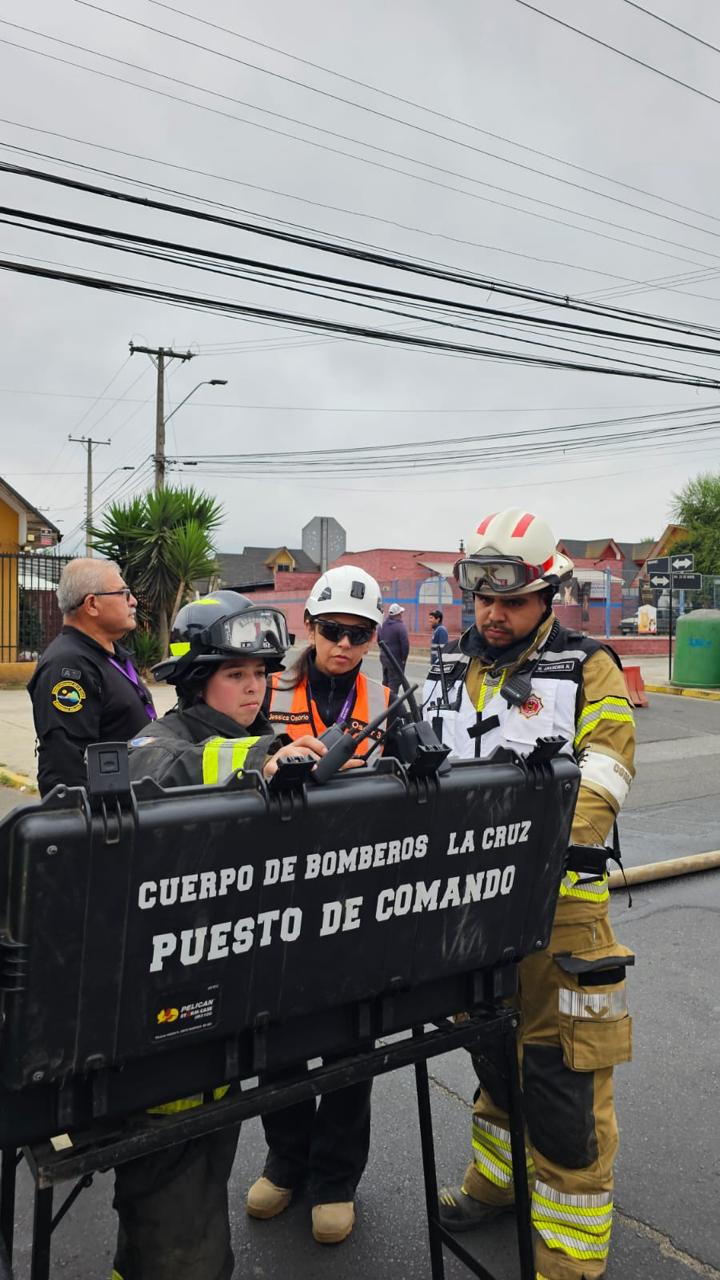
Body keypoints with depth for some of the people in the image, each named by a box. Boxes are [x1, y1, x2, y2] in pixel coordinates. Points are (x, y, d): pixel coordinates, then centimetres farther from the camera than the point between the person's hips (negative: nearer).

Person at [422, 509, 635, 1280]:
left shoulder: (586, 669, -4)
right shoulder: (451, 668, 11)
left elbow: (604, 772, -13)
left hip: (555, 898, -5)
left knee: (560, 1074, 0)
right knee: (492, 1043, 23)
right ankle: (500, 1175, 45)